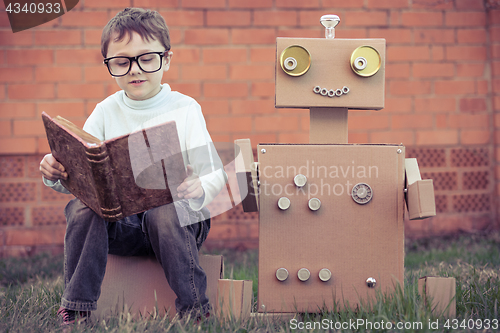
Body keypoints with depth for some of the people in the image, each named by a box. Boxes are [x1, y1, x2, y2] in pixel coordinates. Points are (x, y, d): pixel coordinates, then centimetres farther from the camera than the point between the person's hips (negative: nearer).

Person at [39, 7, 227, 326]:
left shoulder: (185, 109, 1)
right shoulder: (106, 112, 8)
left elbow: (215, 173, -7)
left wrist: (200, 187, -32)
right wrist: (55, 173, -19)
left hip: (175, 213, -2)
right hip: (120, 222, 3)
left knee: (164, 214, -36)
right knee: (81, 208, -27)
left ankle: (195, 311, -27)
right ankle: (76, 310, -21)